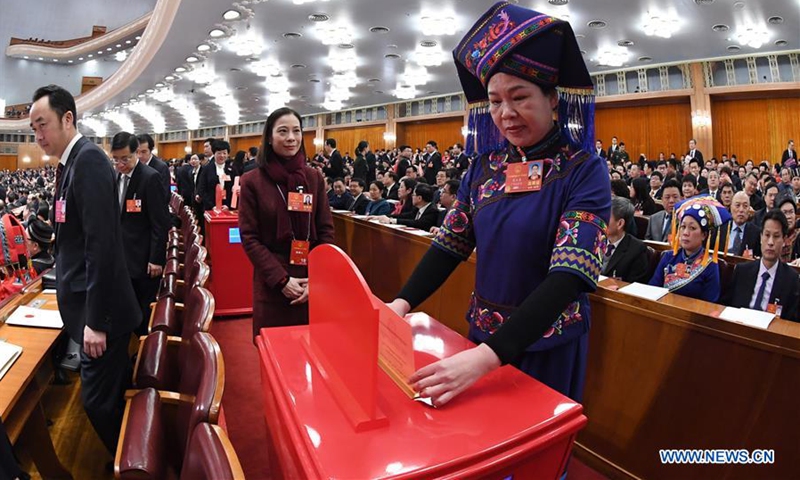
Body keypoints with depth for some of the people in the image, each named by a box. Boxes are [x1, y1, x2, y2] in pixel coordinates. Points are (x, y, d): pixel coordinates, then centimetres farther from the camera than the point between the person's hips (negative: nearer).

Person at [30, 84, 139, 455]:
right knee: (113, 394, 21)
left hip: (100, 309, -9)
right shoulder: (71, 162, 12)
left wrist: (96, 319, -23)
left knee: (99, 401, 2)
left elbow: (102, 244, -24)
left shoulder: (88, 159, -17)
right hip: (89, 304, 9)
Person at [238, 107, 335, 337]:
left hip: (312, 280, 2)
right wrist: (281, 279, -13)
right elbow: (249, 238, -5)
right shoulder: (252, 181, -3)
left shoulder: (314, 177, 5)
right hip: (271, 282, -2)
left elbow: (326, 230, 4)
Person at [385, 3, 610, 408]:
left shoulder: (584, 171, -16)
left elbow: (569, 276, -26)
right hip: (483, 332, 5)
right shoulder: (485, 166, -1)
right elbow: (450, 244, 0)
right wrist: (402, 303, -16)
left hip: (546, 341, -4)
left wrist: (486, 357, -37)